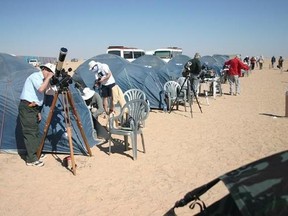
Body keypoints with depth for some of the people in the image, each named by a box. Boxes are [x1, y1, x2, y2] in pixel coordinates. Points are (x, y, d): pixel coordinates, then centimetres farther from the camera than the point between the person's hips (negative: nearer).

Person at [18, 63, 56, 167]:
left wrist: (38, 112, 18)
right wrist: (48, 78, -18)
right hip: (26, 107, -10)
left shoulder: (41, 78, 17)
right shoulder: (35, 76, -11)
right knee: (30, 132, -8)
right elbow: (41, 89, -29)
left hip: (33, 107, 10)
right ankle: (31, 159, -4)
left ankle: (36, 154, 24)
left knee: (35, 131, 14)